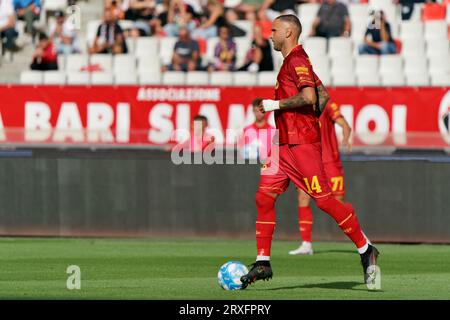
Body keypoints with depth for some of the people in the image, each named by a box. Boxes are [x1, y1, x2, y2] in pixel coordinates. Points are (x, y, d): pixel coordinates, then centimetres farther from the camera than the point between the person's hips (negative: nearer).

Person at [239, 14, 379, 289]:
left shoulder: (297, 60, -12)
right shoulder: (294, 61, 19)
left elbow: (308, 96, -26)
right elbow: (323, 95, 24)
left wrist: (276, 104, -15)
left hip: (302, 143, -10)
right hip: (286, 142, 10)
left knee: (323, 199, -7)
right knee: (264, 197, 2)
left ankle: (366, 250, 4)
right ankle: (263, 263, 3)